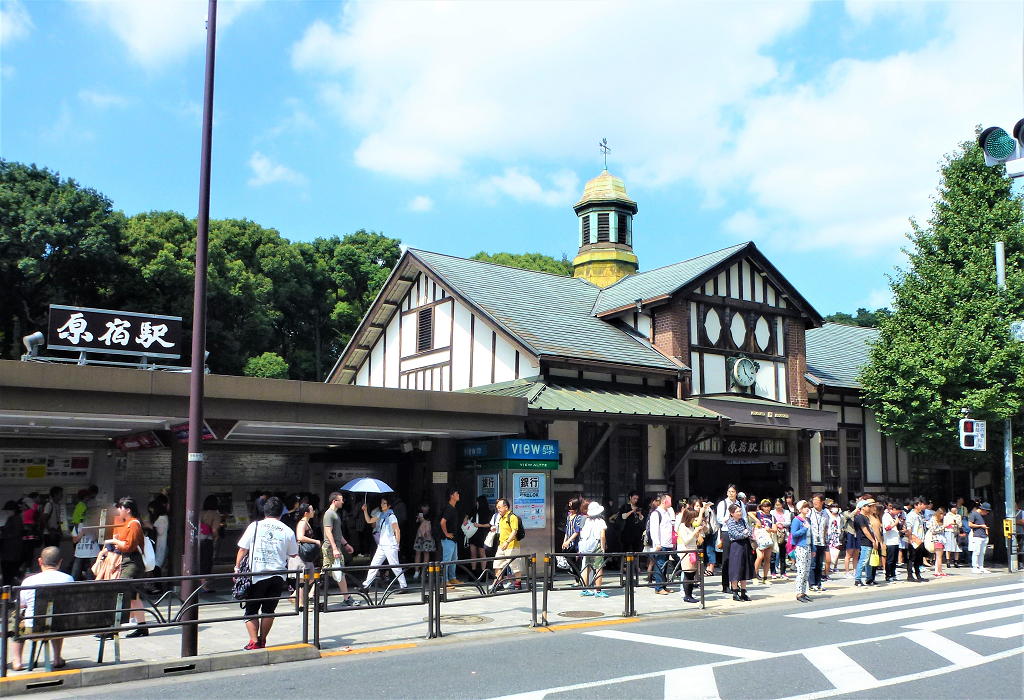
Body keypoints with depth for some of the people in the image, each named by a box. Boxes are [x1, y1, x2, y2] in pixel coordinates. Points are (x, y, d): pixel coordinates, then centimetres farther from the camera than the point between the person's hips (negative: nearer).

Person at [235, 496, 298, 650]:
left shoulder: (255, 526, -1)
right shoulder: (287, 531, 2)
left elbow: (243, 550, 1)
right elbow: (293, 554, 13)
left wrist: (237, 568, 11)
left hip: (257, 576, -2)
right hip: (278, 577, 2)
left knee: (251, 610, 8)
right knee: (269, 610, 14)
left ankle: (254, 642, -1)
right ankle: (262, 641, 18)